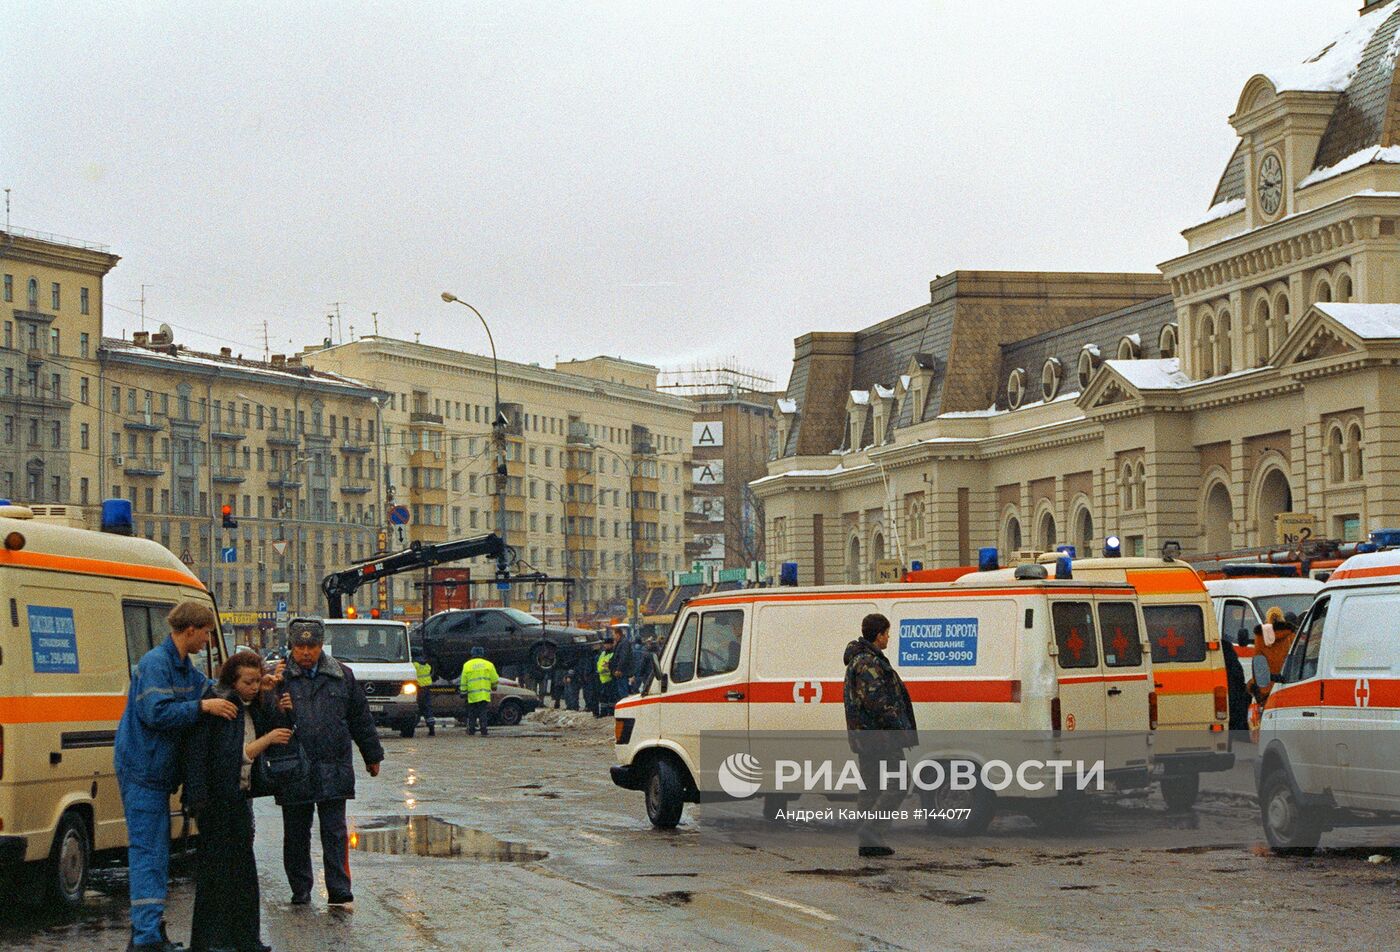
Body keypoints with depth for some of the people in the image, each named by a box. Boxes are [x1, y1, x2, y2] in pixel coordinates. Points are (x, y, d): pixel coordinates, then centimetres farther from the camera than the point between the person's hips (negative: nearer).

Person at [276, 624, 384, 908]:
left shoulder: (342, 677, 10)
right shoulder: (281, 678, 1)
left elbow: (361, 718, 16)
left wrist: (372, 756, 20)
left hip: (334, 770, 1)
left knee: (335, 832, -1)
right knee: (296, 834, 9)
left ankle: (339, 891, 0)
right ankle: (300, 892, 20)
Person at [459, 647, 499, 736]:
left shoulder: (467, 665, 4)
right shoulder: (488, 665, 4)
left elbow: (464, 681, 4)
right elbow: (495, 680, 8)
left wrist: (463, 692, 11)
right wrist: (493, 687, 26)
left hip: (472, 695, 0)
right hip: (484, 694, 0)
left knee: (472, 713, 10)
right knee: (483, 713, 0)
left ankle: (471, 730, 10)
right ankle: (483, 731, -7)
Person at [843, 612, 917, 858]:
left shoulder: (858, 660, 20)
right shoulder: (870, 663, -15)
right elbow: (877, 702, -22)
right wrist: (901, 730, -17)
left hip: (864, 737, 11)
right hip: (881, 737, -11)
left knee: (872, 788, 11)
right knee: (897, 783, -8)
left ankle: (869, 841, 11)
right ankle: (870, 829, -14)